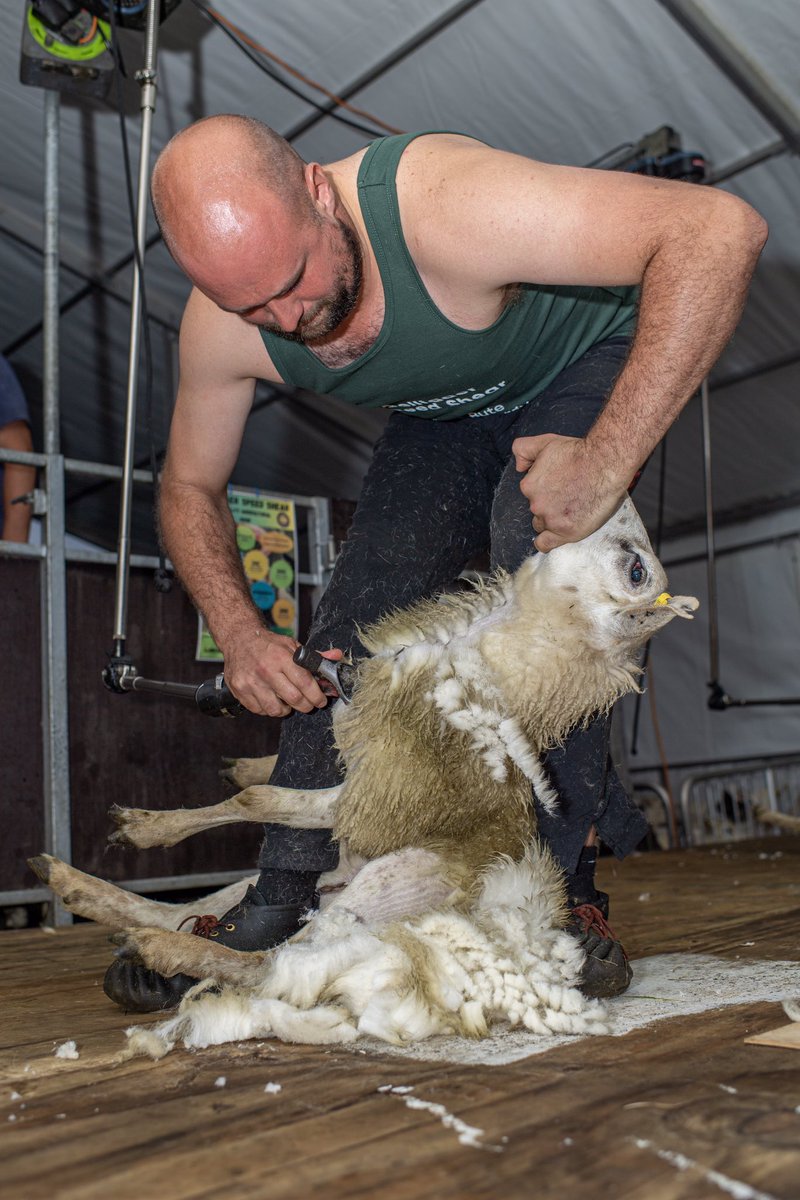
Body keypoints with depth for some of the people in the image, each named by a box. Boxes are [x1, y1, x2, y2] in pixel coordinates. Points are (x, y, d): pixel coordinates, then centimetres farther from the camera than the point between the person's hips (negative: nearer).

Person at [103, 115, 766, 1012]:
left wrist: (606, 462, -48)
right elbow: (190, 489, -5)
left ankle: (565, 890, -18)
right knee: (355, 615, -11)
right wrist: (240, 635, -21)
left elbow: (721, 229, -45)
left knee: (542, 564, -32)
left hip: (585, 374, -4)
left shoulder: (440, 206, -42)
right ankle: (281, 906, -3)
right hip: (445, 418, 5)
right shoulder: (220, 326, -23)